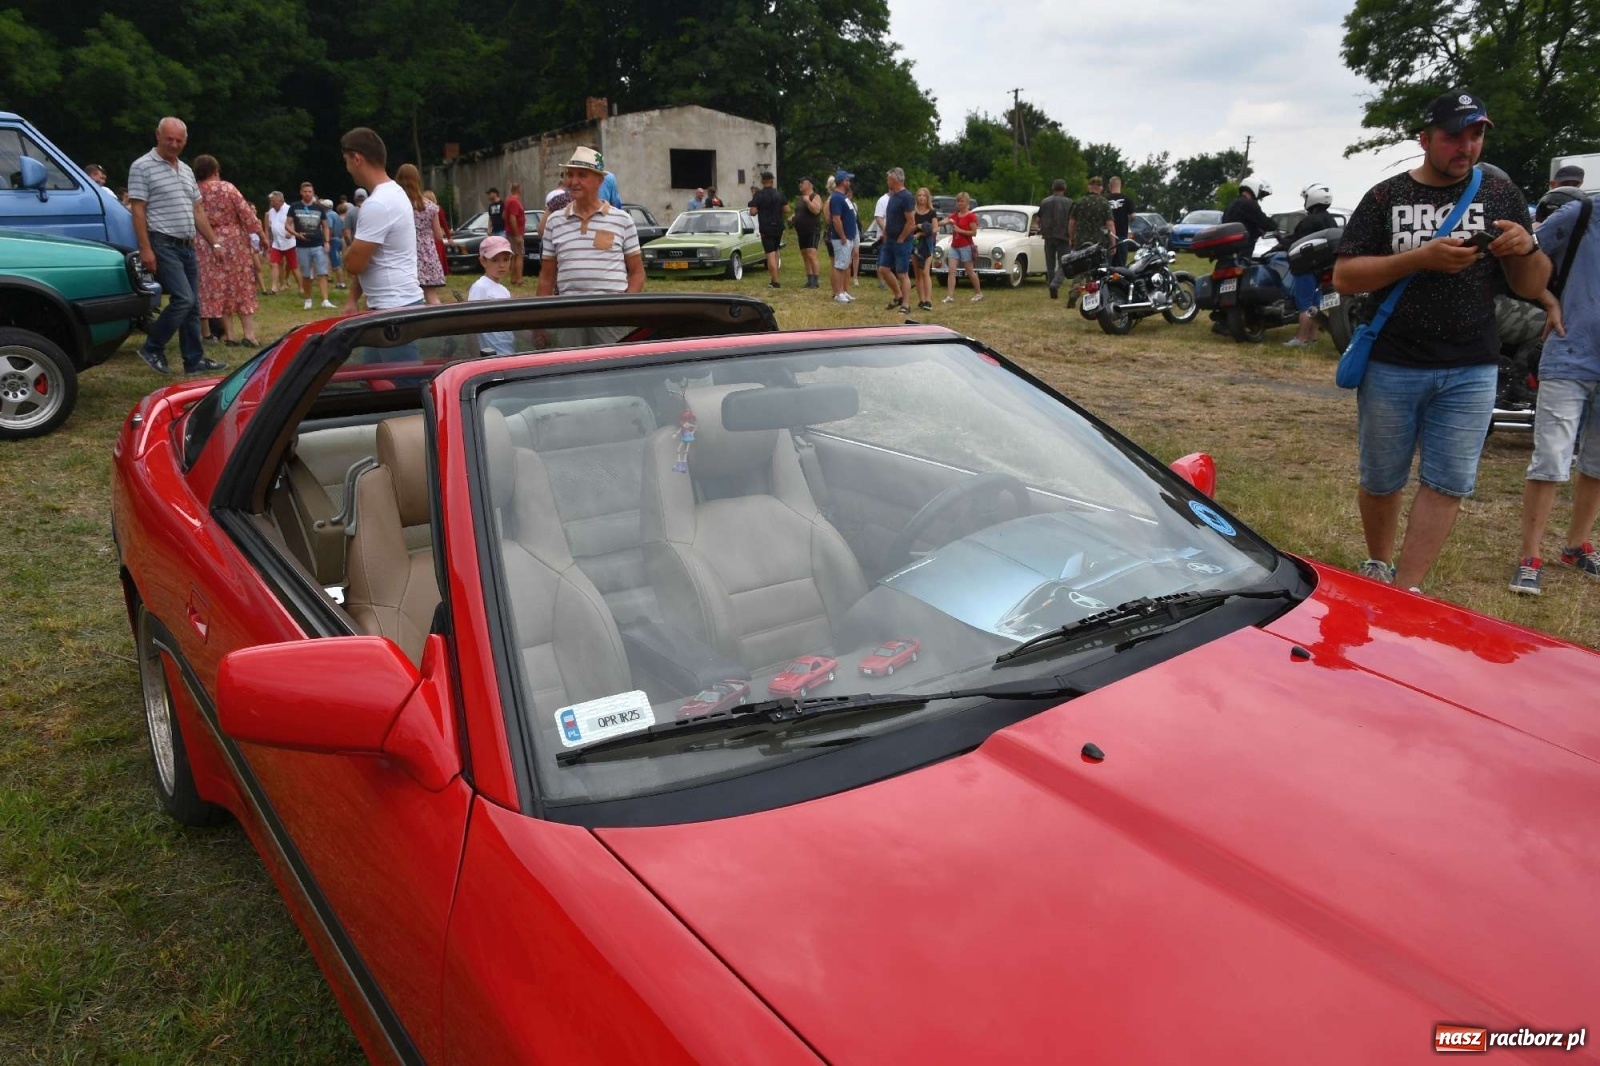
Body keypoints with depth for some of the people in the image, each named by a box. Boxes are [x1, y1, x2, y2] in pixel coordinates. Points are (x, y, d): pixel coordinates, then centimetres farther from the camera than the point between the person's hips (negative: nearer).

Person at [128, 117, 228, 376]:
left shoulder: (186, 170, 17)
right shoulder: (142, 167, -5)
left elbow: (198, 211, 20)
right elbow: (138, 211, -10)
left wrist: (214, 242, 14)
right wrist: (145, 248, -17)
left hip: (187, 246, 8)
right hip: (163, 245, -7)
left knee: (193, 305, 7)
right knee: (183, 299, -16)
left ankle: (194, 360, 13)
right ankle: (152, 349, -1)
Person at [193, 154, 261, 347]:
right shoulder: (227, 187, -6)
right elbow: (246, 212, -7)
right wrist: (260, 234, -1)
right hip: (234, 241, -2)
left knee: (219, 288, 6)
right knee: (242, 286, 4)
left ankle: (230, 334, 6)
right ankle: (248, 333, 1)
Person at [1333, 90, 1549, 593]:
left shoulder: (1501, 194, 7)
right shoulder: (1386, 197, 1)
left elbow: (1532, 287, 9)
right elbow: (1344, 276, -8)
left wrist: (1527, 249, -14)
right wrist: (1421, 257, -20)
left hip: (1471, 371, 2)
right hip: (1392, 366, -1)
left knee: (1446, 485, -3)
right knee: (1381, 481, 10)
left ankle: (1403, 592, 2)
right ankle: (1377, 568, 30)